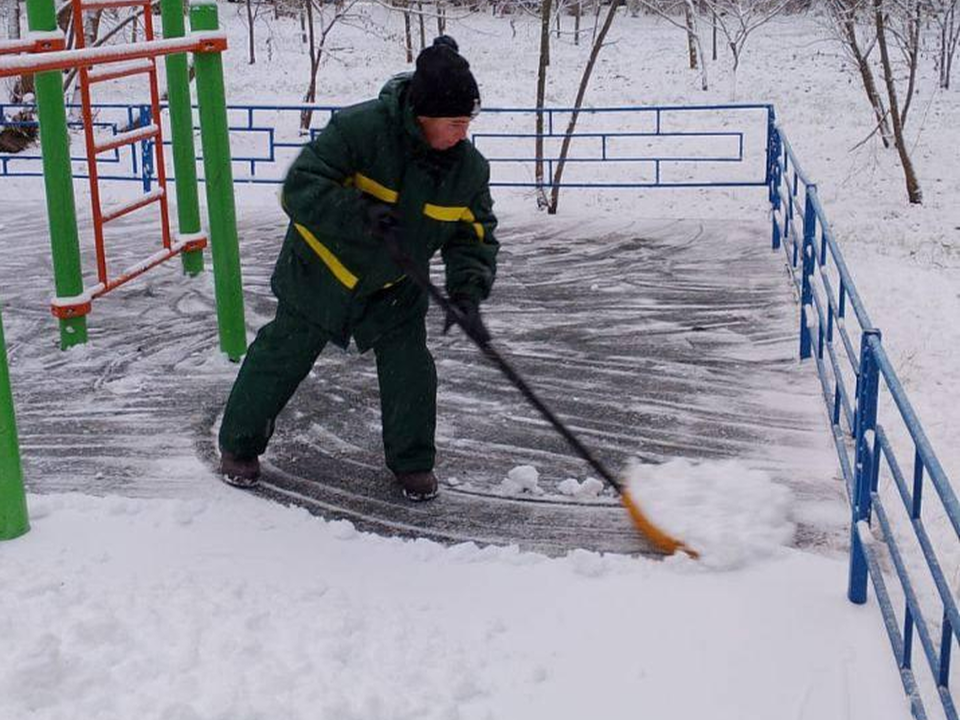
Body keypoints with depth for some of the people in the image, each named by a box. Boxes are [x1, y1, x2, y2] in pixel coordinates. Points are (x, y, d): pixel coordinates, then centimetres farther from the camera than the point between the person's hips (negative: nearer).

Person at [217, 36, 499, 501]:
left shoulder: (469, 167, -13)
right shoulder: (359, 128, -30)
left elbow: (474, 237, -7)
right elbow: (300, 188, -31)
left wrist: (467, 293, -24)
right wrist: (360, 214, -45)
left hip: (395, 288, 4)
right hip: (322, 271, -3)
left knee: (410, 367, -4)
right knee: (282, 358, 8)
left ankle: (412, 461, 20)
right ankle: (238, 446, 29)